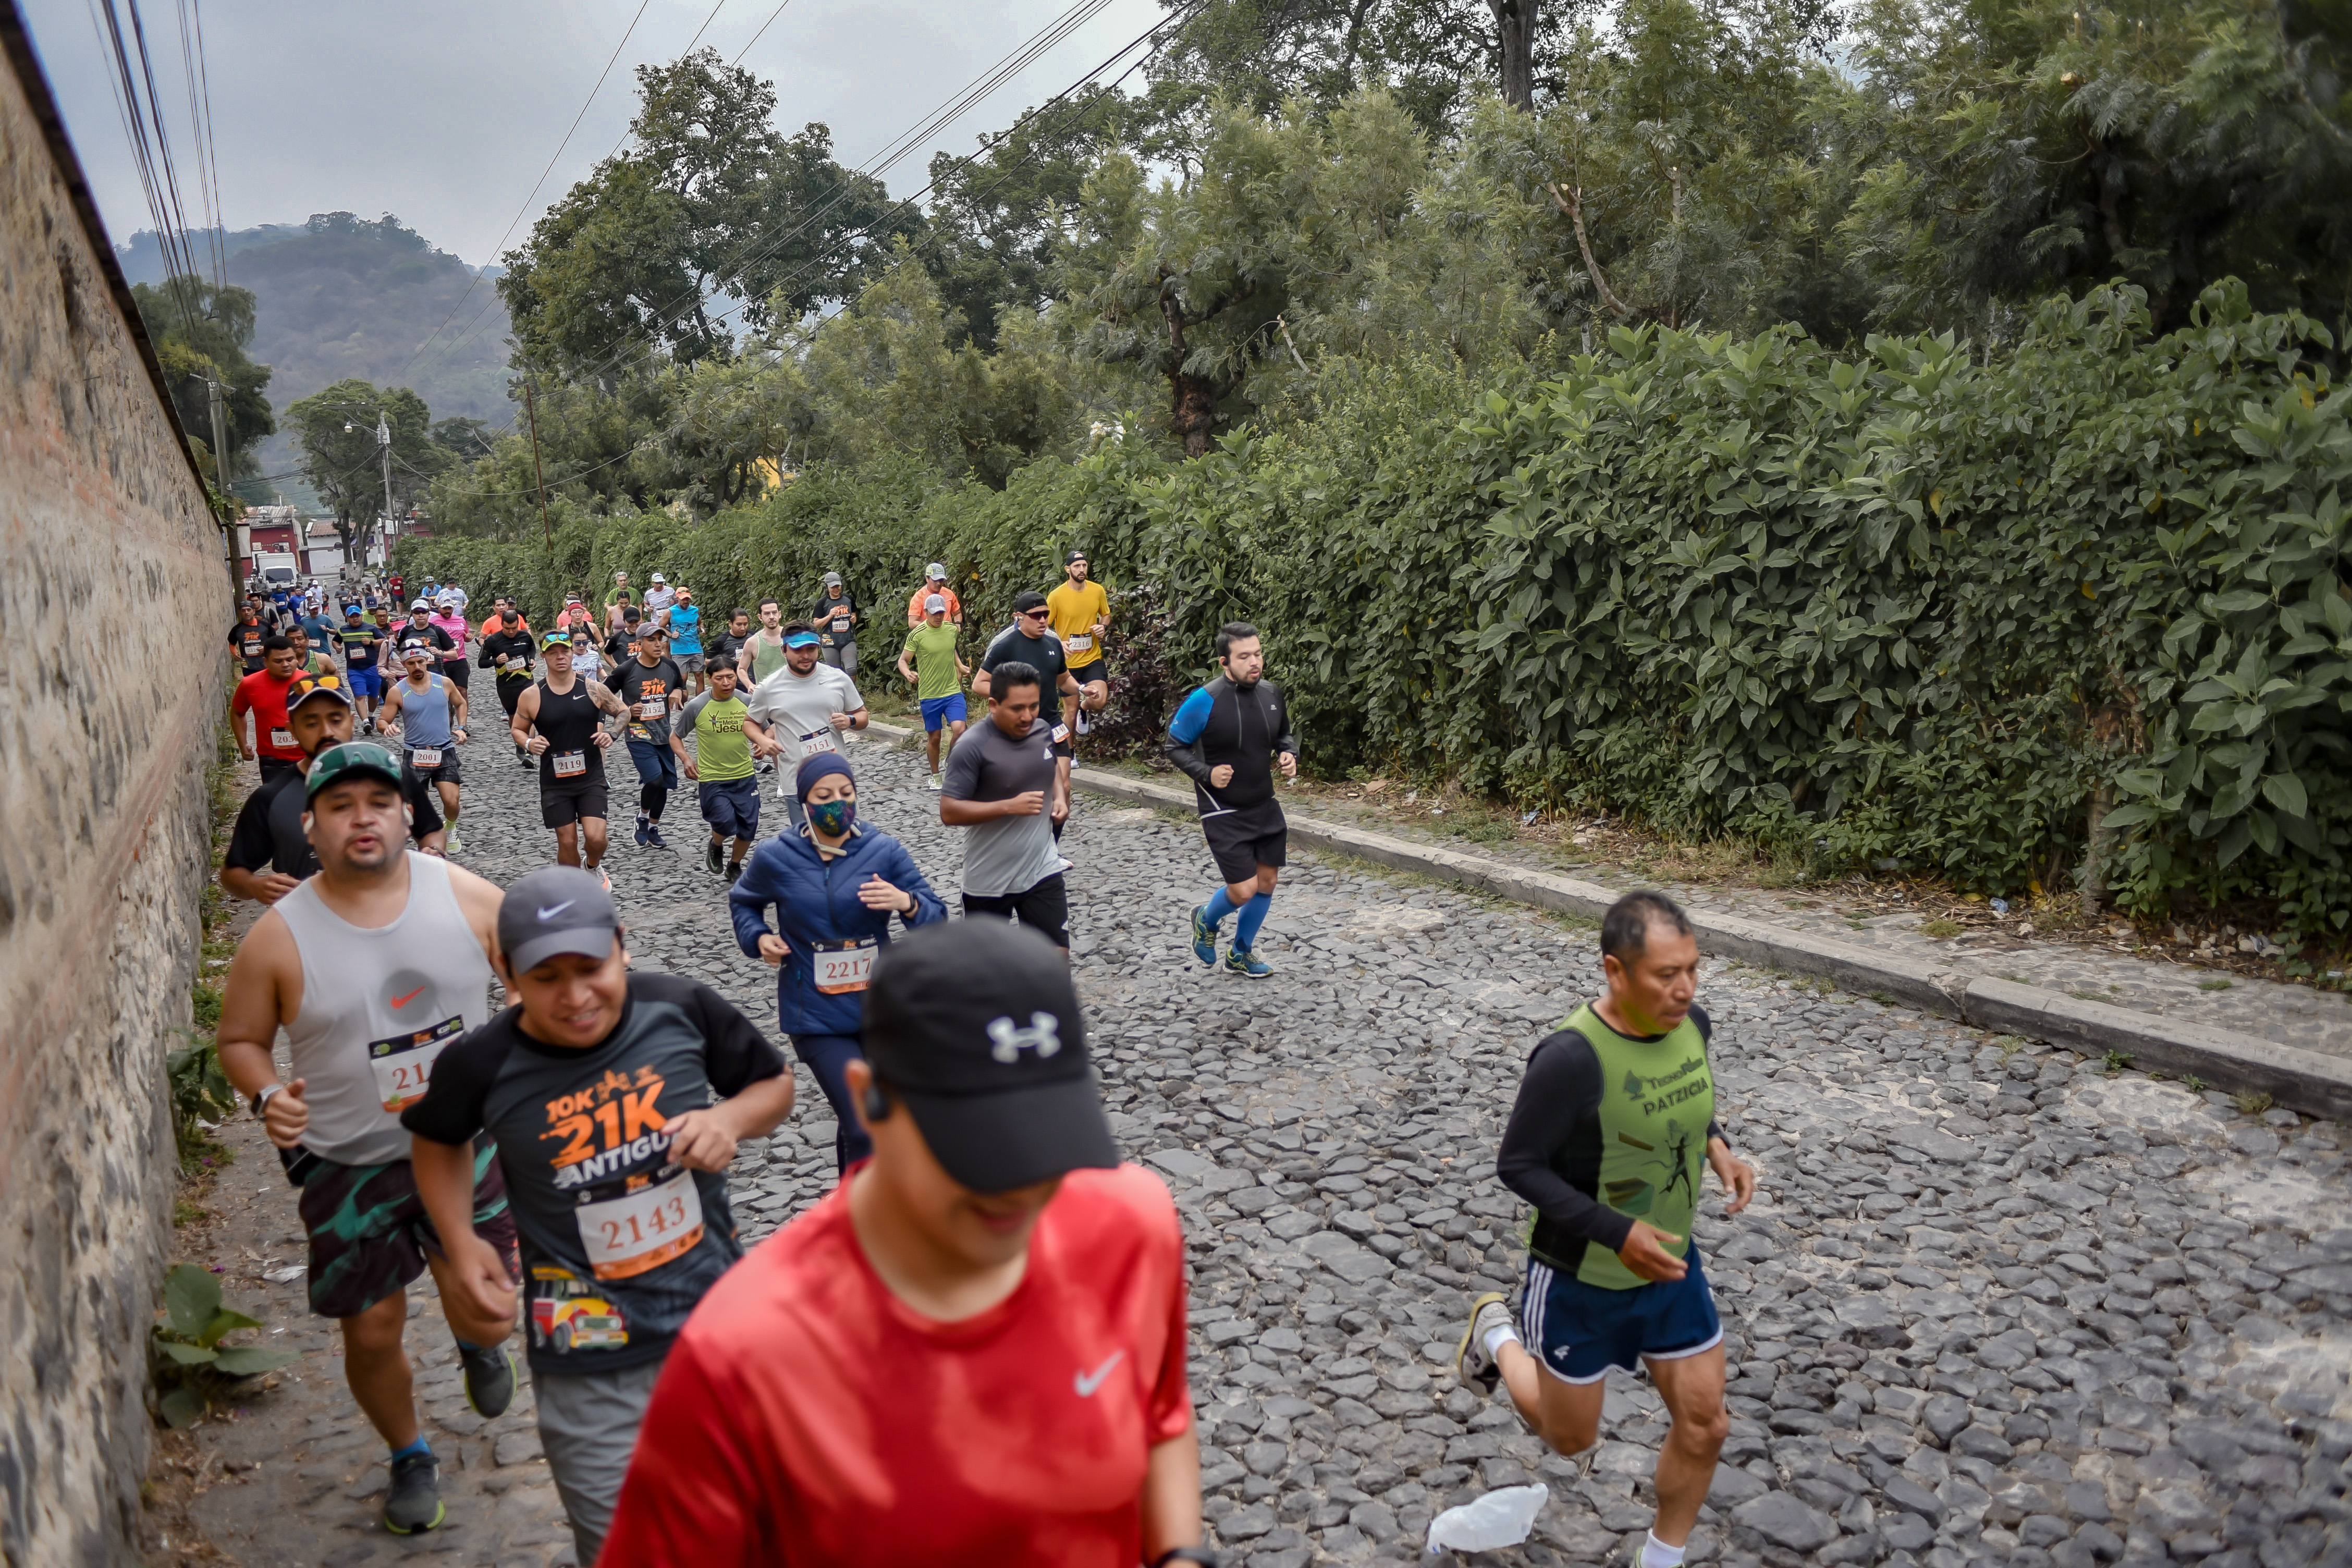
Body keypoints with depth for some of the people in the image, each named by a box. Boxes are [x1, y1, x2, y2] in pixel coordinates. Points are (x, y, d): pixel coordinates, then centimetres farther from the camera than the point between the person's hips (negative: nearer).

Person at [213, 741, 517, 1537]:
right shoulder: (279, 937, -12)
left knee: (484, 1314, 3)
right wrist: (269, 1095, -18)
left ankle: (476, 1348, 44)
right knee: (373, 1332, 9)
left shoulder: (466, 896, -9)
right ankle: (410, 1455, 40)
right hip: (350, 1165, 0)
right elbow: (240, 1040, 2)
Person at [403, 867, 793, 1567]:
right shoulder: (483, 1065, -11)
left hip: (720, 1323, 2)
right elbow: (439, 1140, 12)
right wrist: (462, 1244, 0)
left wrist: (731, 1118, -16)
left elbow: (774, 1084, 5)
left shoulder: (681, 1009, -11)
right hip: (593, 1369, -1)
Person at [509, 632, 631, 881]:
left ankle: (593, 866, 24)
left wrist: (611, 733, -9)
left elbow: (623, 712, 10)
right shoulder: (532, 695, -5)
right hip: (555, 782, 0)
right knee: (567, 842, 5)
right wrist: (529, 743, -13)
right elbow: (517, 729, 9)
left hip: (591, 778, 0)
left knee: (595, 837, -11)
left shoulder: (593, 688, -3)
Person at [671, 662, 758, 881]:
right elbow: (675, 736, 5)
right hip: (712, 779, -3)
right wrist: (685, 759, -11)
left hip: (745, 777, 3)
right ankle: (715, 847, 21)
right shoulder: (696, 707, -8)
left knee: (749, 829, 5)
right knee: (726, 825, -17)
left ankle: (734, 866, 34)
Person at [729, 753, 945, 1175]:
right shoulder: (776, 857, -6)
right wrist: (759, 937, -4)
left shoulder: (885, 851, -7)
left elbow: (937, 922, -6)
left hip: (879, 1009, 2)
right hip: (816, 1016, -2)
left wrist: (906, 902, -27)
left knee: (857, 1119, 20)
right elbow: (742, 902, 15)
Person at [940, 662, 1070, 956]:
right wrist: (1010, 806, -27)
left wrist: (1060, 796, -1)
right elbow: (949, 812, -21)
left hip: (1042, 868, 4)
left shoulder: (1042, 730, -1)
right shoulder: (973, 746, -20)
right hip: (989, 879, -4)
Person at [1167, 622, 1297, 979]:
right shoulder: (1205, 701, -20)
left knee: (1267, 882, 12)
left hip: (1265, 806, 6)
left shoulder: (1272, 694, -2)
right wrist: (1206, 774, -21)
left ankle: (1241, 954, 35)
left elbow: (1284, 735, 16)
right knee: (1244, 890, -9)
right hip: (1223, 812, -6)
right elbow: (1175, 746, -8)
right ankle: (1206, 920, 26)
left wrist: (1289, 755, -4)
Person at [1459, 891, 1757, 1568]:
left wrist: (1719, 1150, -8)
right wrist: (1616, 1234, -29)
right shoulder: (1571, 1057, -33)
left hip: (1672, 1266, 6)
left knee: (1704, 1426, 12)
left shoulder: (1691, 1023, -11)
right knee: (1570, 1437, 15)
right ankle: (1498, 1334, 43)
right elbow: (1518, 1165, -23)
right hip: (1582, 1280, -5)